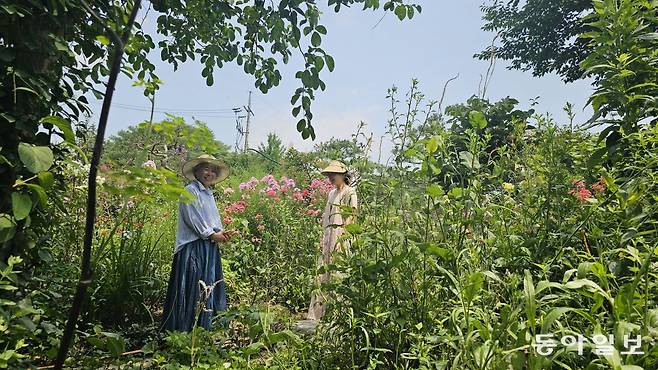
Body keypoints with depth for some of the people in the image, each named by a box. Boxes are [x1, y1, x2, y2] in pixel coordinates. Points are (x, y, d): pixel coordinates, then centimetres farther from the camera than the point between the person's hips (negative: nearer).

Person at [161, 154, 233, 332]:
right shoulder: (190, 190, -7)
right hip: (193, 247, -8)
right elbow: (192, 218, -15)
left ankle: (203, 328, 19)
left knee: (207, 289, 10)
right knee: (192, 289, -6)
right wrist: (212, 234, -11)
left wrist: (221, 232, 4)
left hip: (209, 248, 9)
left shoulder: (209, 194, 19)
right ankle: (185, 330, 2)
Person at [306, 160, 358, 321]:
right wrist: (323, 238, 16)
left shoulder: (349, 192, -2)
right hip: (328, 235, 8)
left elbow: (350, 217, -10)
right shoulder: (331, 193, 21)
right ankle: (315, 314, 12)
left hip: (340, 235, -8)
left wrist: (341, 237, -18)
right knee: (321, 273, 7)